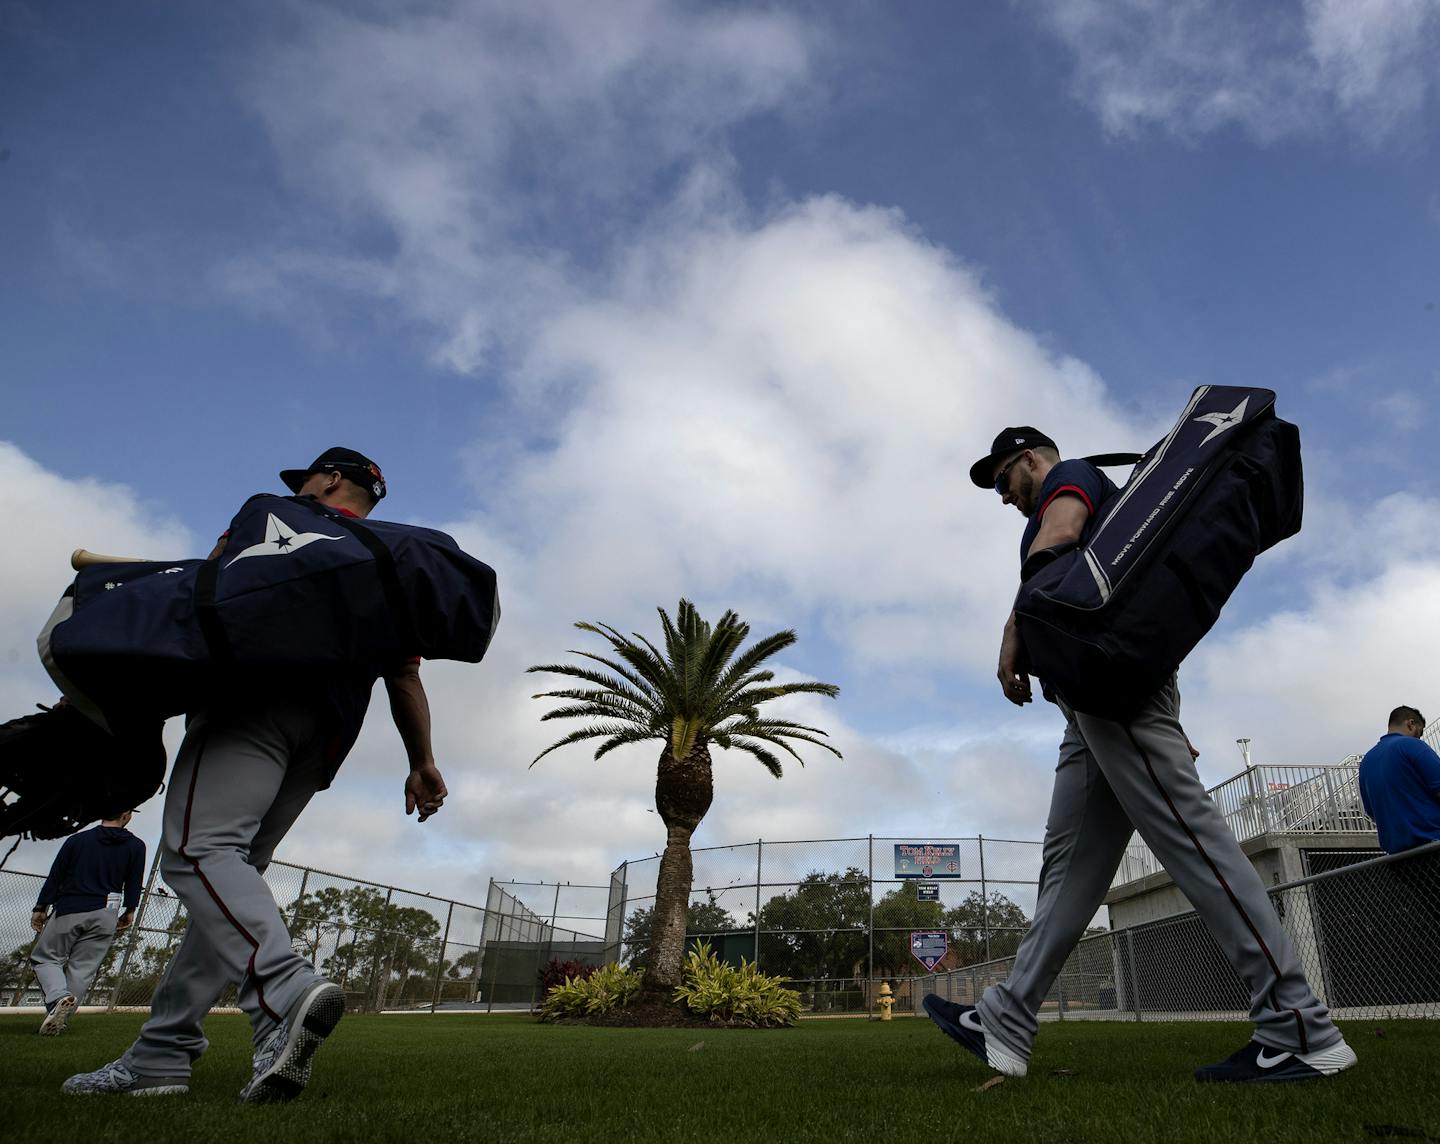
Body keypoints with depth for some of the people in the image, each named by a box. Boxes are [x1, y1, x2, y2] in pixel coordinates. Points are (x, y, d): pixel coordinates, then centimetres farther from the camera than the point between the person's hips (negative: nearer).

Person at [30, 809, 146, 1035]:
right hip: (105, 917, 1)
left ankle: (59, 997, -17)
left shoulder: (77, 840, 4)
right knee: (82, 969, 5)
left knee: (45, 957, 9)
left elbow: (55, 877, 3)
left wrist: (41, 908, 9)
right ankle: (59, 1020, -1)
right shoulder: (135, 846, 4)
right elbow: (134, 883, 4)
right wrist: (129, 912, 13)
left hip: (68, 911, -1)